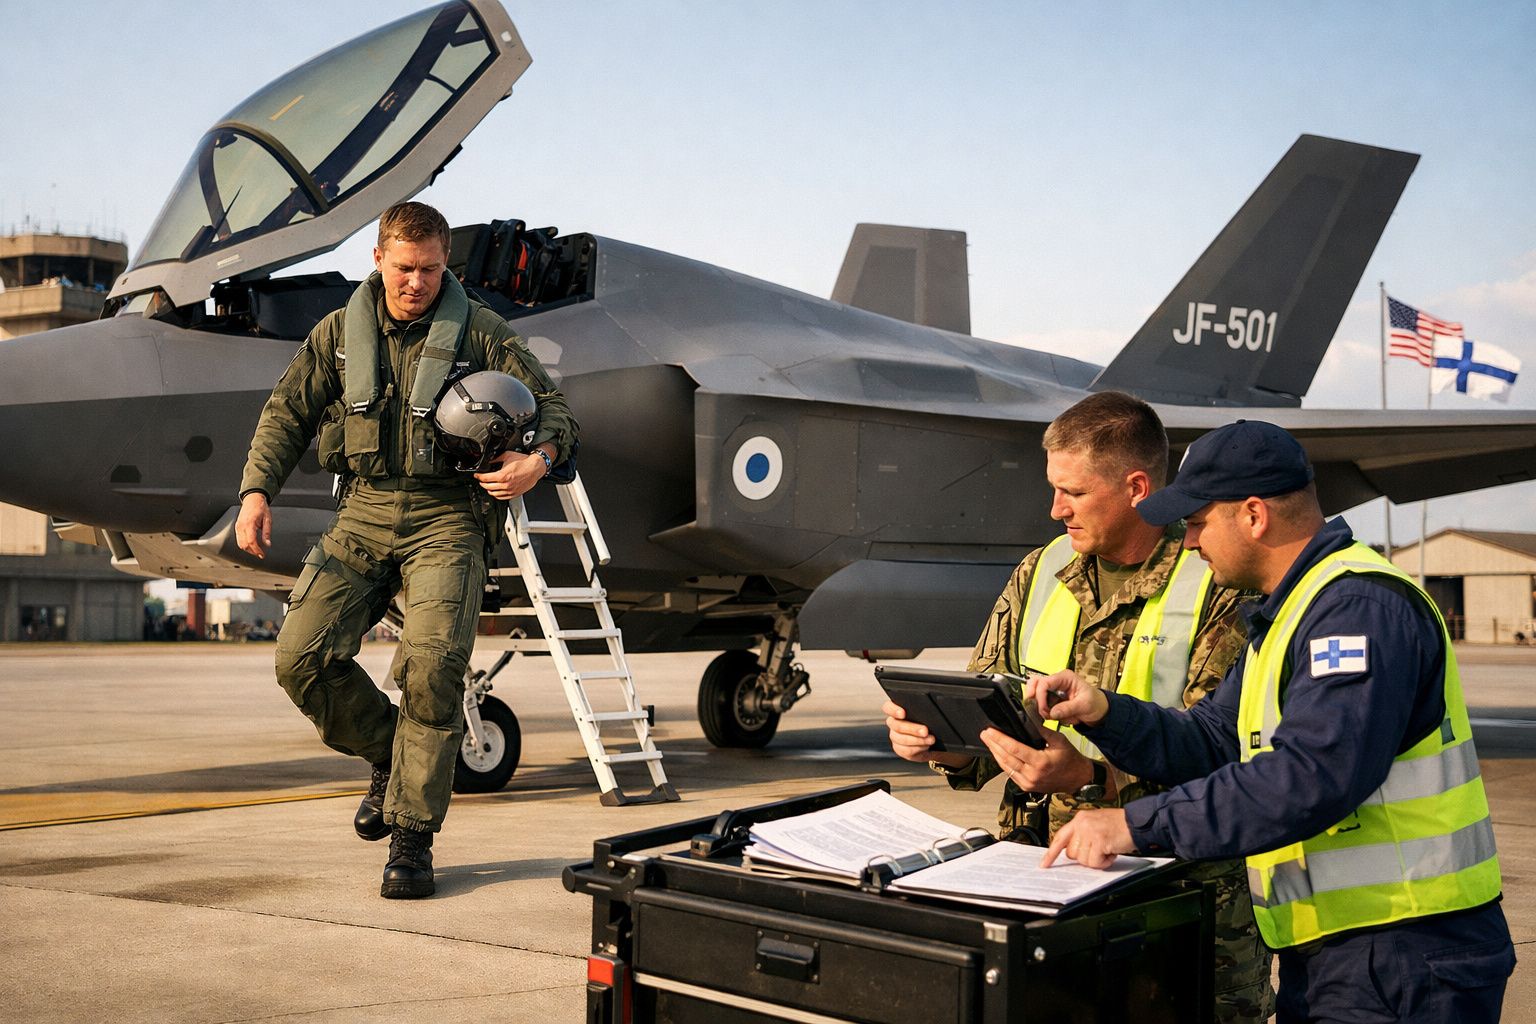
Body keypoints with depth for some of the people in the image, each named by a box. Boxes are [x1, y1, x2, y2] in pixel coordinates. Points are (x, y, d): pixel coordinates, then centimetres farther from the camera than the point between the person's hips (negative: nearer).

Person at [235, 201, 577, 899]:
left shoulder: (479, 332, 3)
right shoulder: (340, 332, 11)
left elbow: (553, 406, 3)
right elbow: (287, 412, 12)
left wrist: (538, 461, -19)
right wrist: (257, 489, -3)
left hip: (447, 515, -3)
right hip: (364, 511, 3)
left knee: (433, 664, -19)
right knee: (302, 654, -11)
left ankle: (412, 839, -7)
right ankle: (388, 755, 17)